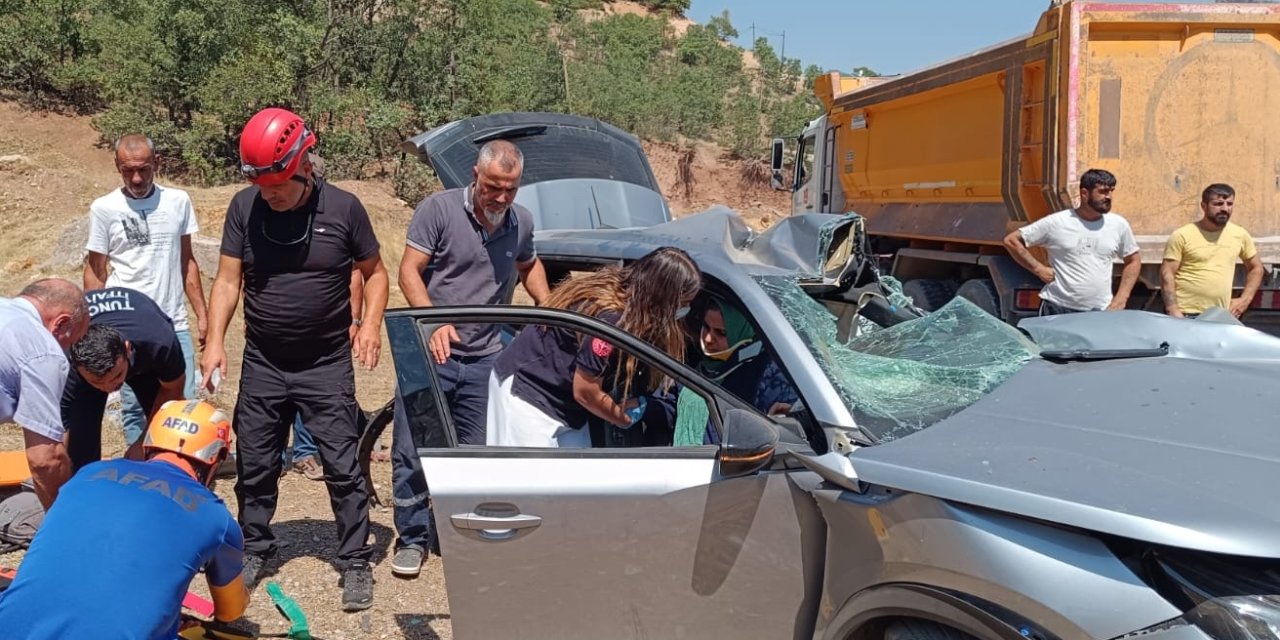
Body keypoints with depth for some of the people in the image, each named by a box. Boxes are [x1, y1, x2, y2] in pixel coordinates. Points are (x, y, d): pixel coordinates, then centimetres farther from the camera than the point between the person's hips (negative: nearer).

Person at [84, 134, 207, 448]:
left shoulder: (178, 201, 5)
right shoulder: (104, 209, -1)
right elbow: (95, 273, 4)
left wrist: (202, 314, 8)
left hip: (175, 324, 2)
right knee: (134, 407, 5)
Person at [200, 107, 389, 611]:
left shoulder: (342, 208, -9)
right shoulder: (245, 207, -4)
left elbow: (375, 272, 2)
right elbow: (227, 280, -1)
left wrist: (370, 323, -12)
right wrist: (215, 341, -12)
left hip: (327, 366, -3)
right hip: (262, 365, 3)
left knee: (342, 467, 0)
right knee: (254, 465, 13)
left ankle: (356, 563, 12)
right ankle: (254, 550, 33)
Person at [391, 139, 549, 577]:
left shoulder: (521, 222, 6)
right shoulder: (439, 209, -8)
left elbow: (529, 265, 26)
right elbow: (409, 271, -10)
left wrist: (546, 304, 7)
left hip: (484, 359, 3)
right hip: (429, 352, -3)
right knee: (410, 451, 1)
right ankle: (411, 539, 17)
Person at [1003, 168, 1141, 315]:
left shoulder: (1119, 225, 6)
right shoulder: (1056, 223, -4)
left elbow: (1133, 260, 18)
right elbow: (1011, 240, -1)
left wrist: (1121, 298, 7)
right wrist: (1038, 269, -5)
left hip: (1100, 313, 3)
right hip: (1057, 309, -2)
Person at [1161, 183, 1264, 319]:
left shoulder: (1240, 235, 7)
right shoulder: (1182, 235, -6)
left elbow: (1256, 267, 21)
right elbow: (1167, 274, -9)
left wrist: (1245, 299, 8)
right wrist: (1173, 311, -17)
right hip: (1186, 315, -4)